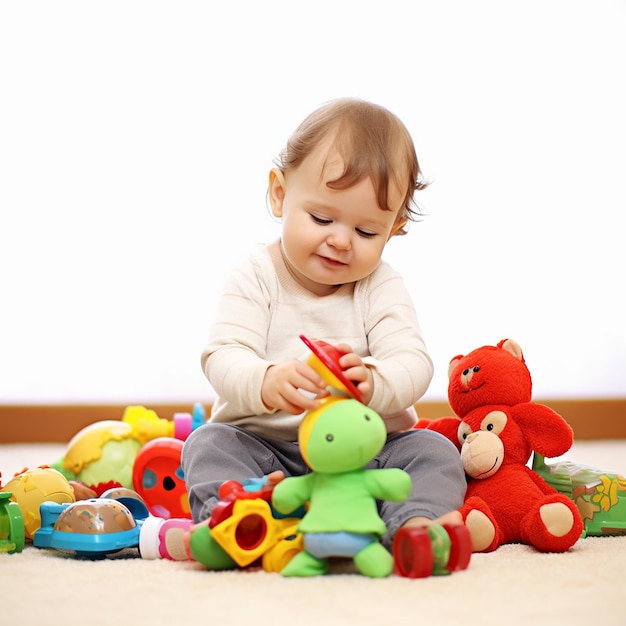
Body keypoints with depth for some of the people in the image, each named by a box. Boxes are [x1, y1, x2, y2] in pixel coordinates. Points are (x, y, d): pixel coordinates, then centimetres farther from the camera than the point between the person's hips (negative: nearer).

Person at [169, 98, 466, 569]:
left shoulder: (382, 288, -1)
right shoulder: (256, 279, -4)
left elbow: (413, 363, -14)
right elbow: (223, 357, -17)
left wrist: (373, 383, -40)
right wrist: (266, 382, -42)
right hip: (264, 445, 0)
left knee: (434, 451, -21)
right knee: (210, 443, -24)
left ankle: (416, 524, -44)